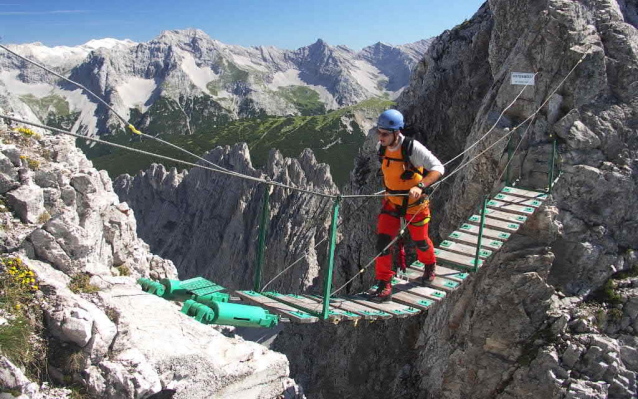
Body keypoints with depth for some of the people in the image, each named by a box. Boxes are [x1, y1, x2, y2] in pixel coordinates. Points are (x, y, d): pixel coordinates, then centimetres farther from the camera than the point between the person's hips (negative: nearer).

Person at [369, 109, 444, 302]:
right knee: (383, 240, -8)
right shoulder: (382, 147, -8)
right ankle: (384, 285, 1)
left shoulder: (412, 148, -27)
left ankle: (430, 266, 49)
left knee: (420, 240, 15)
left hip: (414, 203, -4)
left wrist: (420, 186, -42)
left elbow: (438, 168, -27)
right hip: (391, 201, 5)